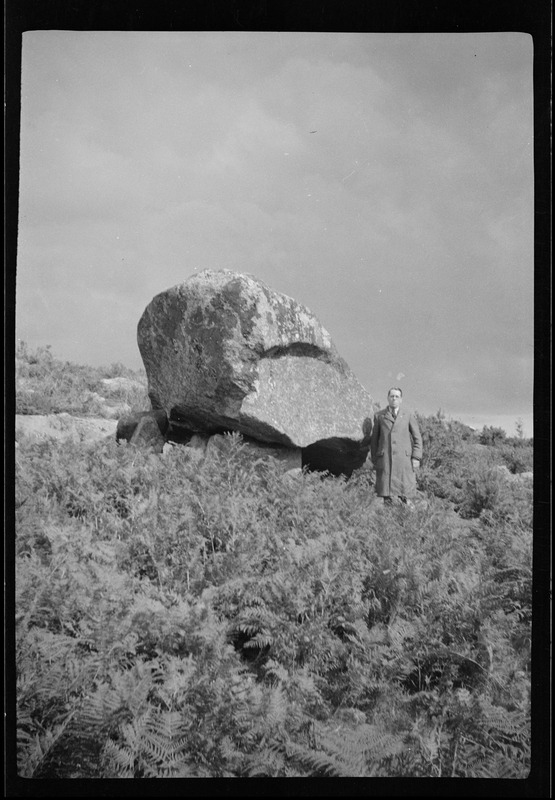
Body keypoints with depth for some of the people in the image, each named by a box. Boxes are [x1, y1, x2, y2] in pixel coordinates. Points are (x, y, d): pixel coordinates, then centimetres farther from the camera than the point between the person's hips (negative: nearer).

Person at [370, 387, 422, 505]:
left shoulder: (409, 416, 8)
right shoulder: (379, 416, 9)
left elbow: (417, 438, 7)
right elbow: (374, 439, 12)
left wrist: (416, 458, -3)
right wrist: (374, 460, 8)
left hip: (404, 459, 0)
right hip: (385, 459, 0)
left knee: (405, 495, -3)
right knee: (386, 495, -3)